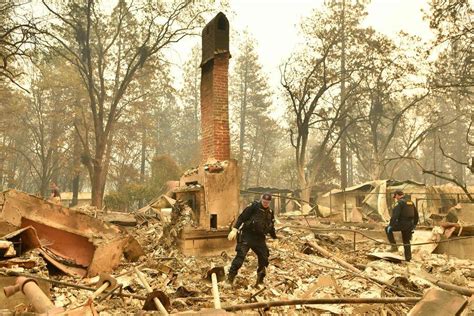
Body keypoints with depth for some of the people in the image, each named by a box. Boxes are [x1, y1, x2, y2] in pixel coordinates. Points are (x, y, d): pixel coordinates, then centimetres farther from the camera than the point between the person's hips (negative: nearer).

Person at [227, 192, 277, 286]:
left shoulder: (270, 212, 10)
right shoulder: (254, 206, -9)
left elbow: (271, 227, 22)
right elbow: (242, 217, -12)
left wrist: (275, 238, 17)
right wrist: (234, 229, -21)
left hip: (259, 238, 6)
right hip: (247, 235, -6)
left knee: (264, 258, 6)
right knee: (240, 255, -15)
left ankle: (260, 281, 23)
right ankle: (230, 279, -7)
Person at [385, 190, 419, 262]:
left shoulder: (399, 203, -10)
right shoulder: (410, 202, 15)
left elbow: (395, 215, -18)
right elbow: (416, 215, 21)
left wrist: (391, 225, -11)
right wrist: (414, 225, 27)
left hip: (402, 224, -7)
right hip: (410, 225, 7)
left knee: (388, 229, 11)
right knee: (406, 241, 18)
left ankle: (394, 246, 5)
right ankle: (408, 258, 19)